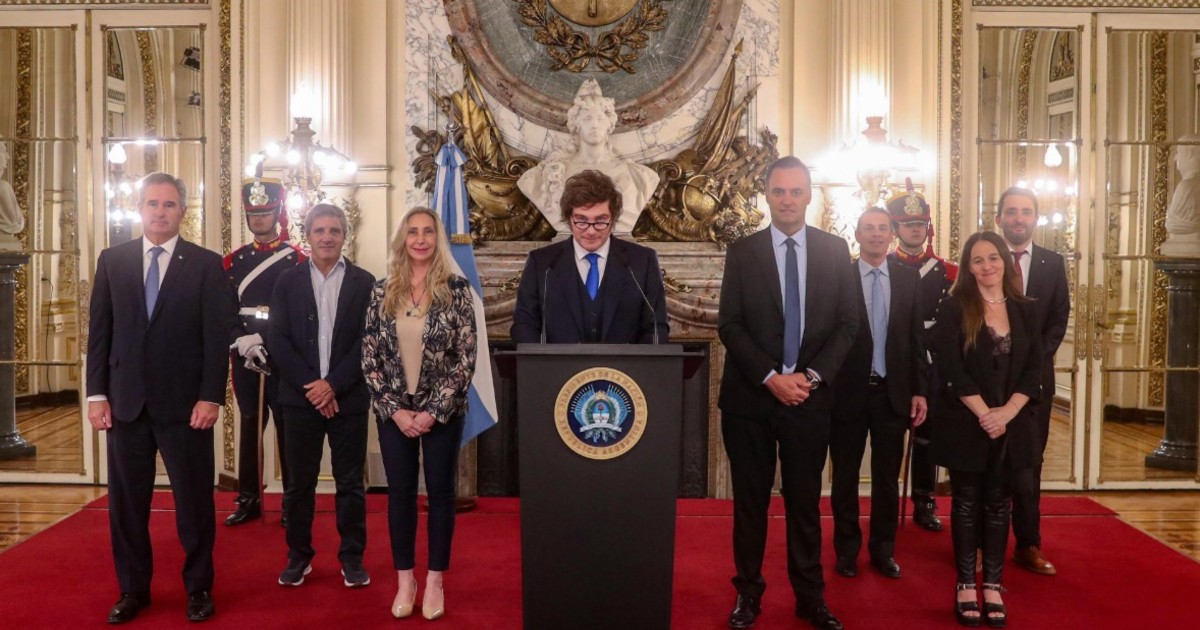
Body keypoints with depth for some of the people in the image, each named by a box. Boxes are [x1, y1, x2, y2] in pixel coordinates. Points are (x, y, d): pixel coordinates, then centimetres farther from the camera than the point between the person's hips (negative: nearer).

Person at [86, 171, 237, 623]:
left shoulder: (206, 264, -1)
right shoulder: (112, 260, 8)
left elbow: (218, 337, -4)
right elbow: (99, 331, 7)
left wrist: (211, 397, -11)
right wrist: (97, 394, 1)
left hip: (185, 403, -3)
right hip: (126, 401, 3)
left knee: (194, 499, 5)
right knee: (126, 500, 10)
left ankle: (198, 588, 22)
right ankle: (133, 590, 25)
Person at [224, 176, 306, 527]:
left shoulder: (296, 259, 0)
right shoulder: (233, 261, 10)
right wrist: (242, 340, -13)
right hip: (243, 356, 3)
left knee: (287, 426, 2)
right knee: (249, 425, 10)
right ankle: (249, 499, 19)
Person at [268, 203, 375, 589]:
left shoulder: (364, 282, 2)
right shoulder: (288, 282, 5)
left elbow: (367, 342, -4)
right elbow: (278, 340, -1)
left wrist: (333, 384, -12)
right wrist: (310, 385, -11)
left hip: (349, 398, -1)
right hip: (301, 397, 1)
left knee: (350, 483, 6)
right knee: (299, 482, 8)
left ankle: (352, 557, 16)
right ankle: (299, 556, 21)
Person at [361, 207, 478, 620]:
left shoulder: (456, 290, -6)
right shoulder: (383, 291, 1)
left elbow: (466, 357, -8)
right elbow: (370, 357, 1)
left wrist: (435, 411, -13)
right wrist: (394, 410, -8)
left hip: (442, 411, -2)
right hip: (394, 412, 2)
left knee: (440, 492, 7)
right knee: (400, 492, 9)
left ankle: (435, 581, 20)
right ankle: (404, 580, 22)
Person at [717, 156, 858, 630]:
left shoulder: (835, 250, 5)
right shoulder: (742, 252, 1)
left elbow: (848, 322, 3)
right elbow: (729, 325, -4)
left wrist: (812, 376, -10)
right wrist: (771, 377, -14)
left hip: (810, 397, 1)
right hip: (750, 396, 0)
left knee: (805, 502, 10)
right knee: (750, 501, 8)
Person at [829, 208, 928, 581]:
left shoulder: (909, 279, 4)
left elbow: (917, 338, 6)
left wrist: (919, 390, 3)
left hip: (893, 392, 2)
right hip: (848, 392, -2)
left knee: (887, 477, 11)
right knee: (846, 476, 11)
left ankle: (883, 550, 27)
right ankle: (847, 549, 26)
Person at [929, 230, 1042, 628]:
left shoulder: (1024, 311, 6)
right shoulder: (954, 308, -4)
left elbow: (1034, 370, 2)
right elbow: (950, 368, -11)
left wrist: (1006, 412, -12)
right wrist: (983, 413, -16)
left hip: (1011, 423, 3)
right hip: (965, 423, -3)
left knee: (998, 502, 8)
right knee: (966, 501, 5)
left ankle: (994, 585, 16)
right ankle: (965, 584, 13)